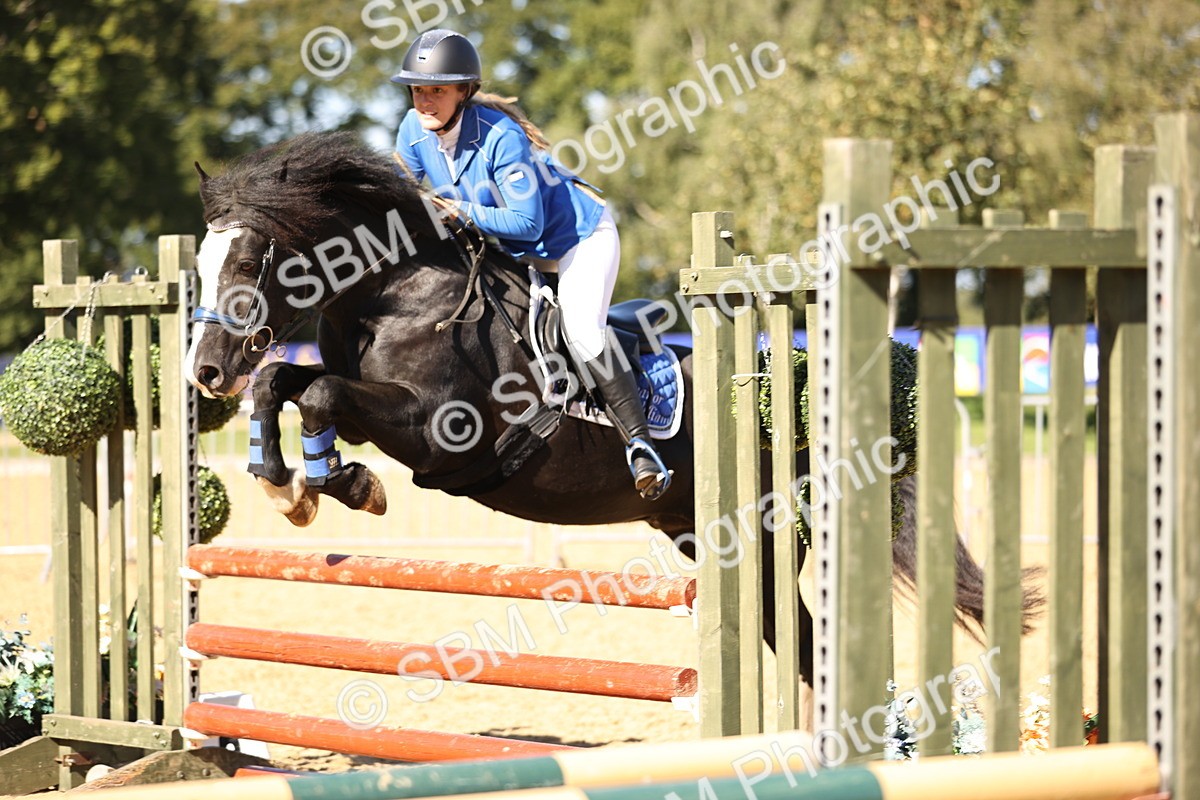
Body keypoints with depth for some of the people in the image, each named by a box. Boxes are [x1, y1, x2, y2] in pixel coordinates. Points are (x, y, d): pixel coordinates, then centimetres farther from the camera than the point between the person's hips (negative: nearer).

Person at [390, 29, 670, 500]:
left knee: (581, 329, -26)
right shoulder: (415, 130, -12)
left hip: (580, 234, -8)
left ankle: (638, 441, -25)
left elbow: (527, 222, -33)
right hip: (515, 251, 8)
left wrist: (459, 211, -37)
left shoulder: (500, 136, -32)